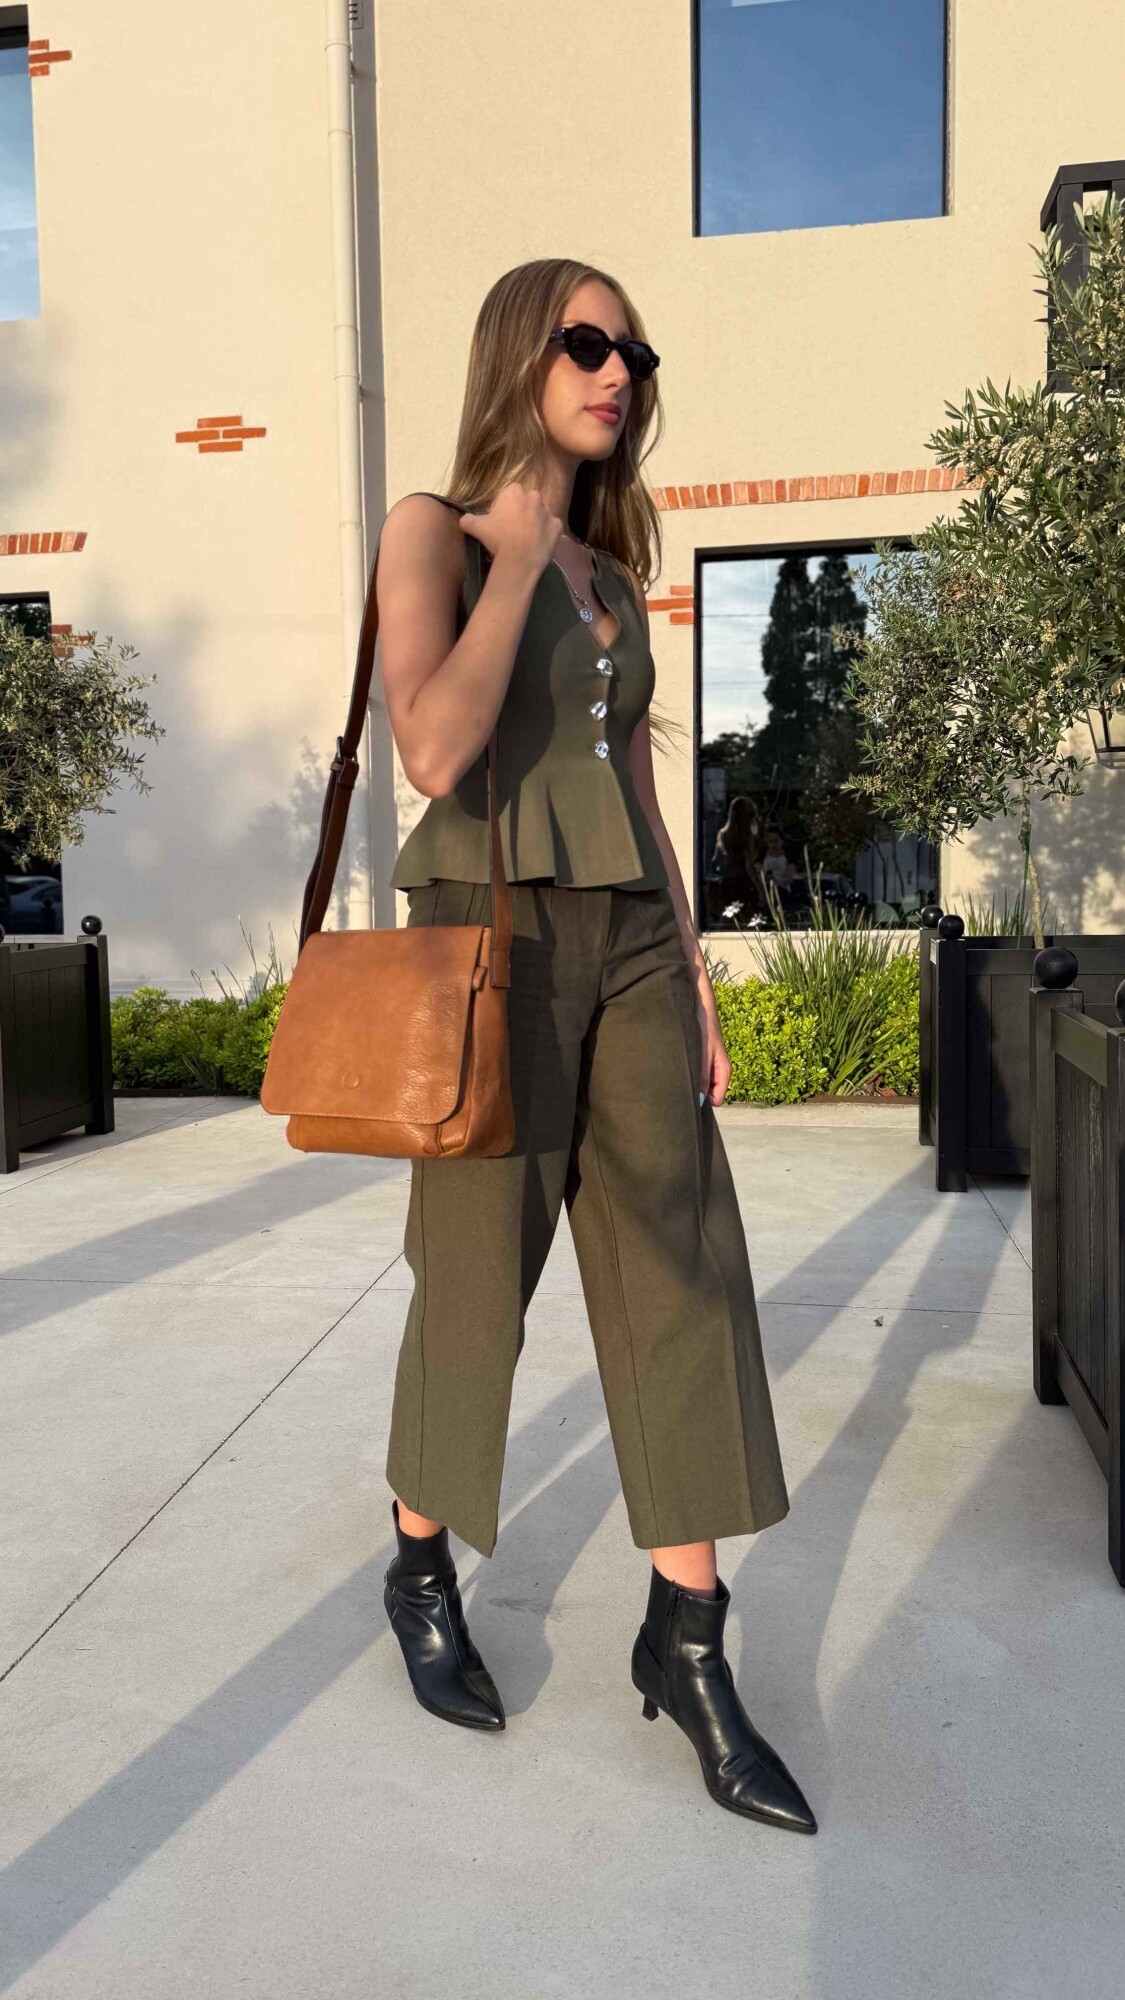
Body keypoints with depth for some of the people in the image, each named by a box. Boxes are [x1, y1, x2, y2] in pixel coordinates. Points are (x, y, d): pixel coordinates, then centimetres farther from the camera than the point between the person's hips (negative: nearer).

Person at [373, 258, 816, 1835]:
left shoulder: (613, 569, 18)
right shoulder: (431, 530, -1)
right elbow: (435, 754, -18)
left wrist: (693, 972, 12)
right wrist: (519, 557, -10)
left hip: (631, 940, 6)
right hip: (493, 935, -5)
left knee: (681, 1275, 0)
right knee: (477, 1281, 5)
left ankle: (687, 1639, 12)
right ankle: (422, 1572, 30)